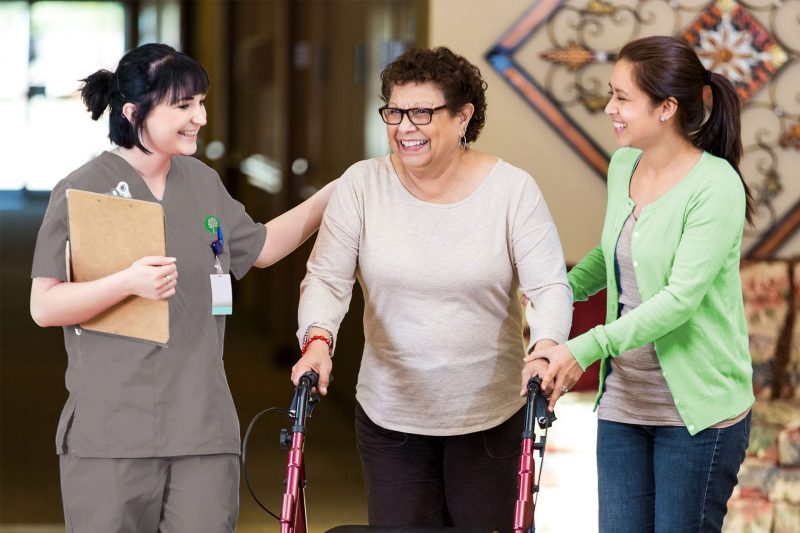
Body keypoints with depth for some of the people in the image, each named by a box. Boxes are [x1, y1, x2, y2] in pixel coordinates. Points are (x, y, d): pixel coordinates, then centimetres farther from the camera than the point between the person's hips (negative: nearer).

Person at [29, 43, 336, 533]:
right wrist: (128, 283, -22)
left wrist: (334, 194, 22)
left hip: (203, 428, 5)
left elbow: (259, 247, 28)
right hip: (112, 432, -5)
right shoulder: (83, 191, -7)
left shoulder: (203, 182, 11)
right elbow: (44, 307, -8)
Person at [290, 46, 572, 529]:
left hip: (491, 418, -1)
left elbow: (550, 286, -9)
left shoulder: (512, 190, -6)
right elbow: (327, 278, -4)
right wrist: (318, 340, -23)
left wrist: (547, 345, -28)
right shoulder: (362, 185, -2)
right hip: (390, 414, 1)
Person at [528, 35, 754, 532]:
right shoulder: (623, 166, 6)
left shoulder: (716, 185, -17)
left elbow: (681, 298, -24)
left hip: (697, 411, -7)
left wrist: (587, 348, -32)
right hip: (624, 402, 7)